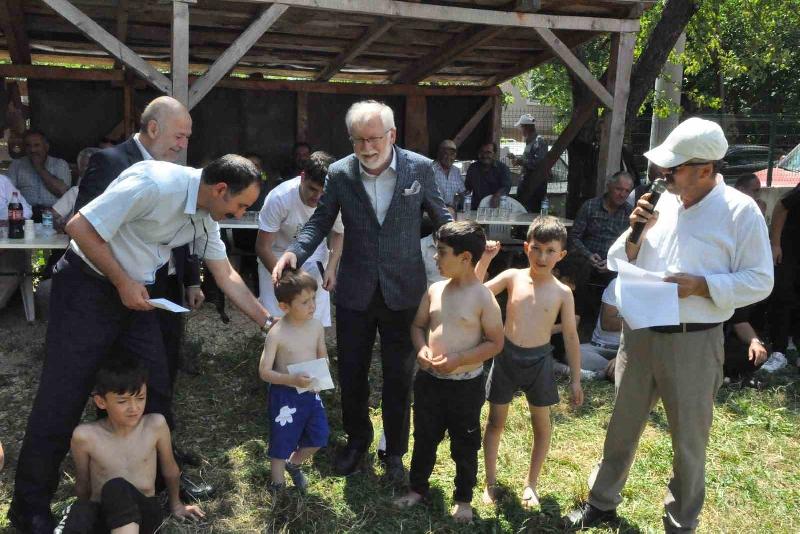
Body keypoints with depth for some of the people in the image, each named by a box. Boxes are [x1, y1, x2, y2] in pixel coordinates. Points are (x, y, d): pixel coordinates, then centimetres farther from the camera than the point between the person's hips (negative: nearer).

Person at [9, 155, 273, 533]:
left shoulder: (206, 216, 0)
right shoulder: (155, 183, -26)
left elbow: (227, 277, 7)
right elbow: (80, 227, -23)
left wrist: (268, 322, 6)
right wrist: (123, 282, -18)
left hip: (135, 293, 8)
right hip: (87, 287, -7)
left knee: (154, 389, 8)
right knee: (63, 396, -3)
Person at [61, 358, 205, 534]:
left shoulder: (156, 425, -10)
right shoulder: (85, 436, -11)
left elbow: (169, 469, 7)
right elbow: (82, 482, 6)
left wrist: (176, 505, 20)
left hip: (143, 513, 0)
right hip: (102, 516, 0)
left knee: (116, 487, -33)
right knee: (80, 512, -35)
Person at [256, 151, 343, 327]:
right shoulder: (279, 198, -29)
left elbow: (338, 234, 0)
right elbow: (263, 247, -21)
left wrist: (331, 268, -14)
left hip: (315, 256, 3)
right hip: (277, 257, -2)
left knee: (317, 318, -1)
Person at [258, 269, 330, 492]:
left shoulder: (316, 326, -6)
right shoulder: (277, 334, -20)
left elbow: (323, 357, 8)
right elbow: (264, 372, -18)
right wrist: (293, 379, -30)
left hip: (311, 393, 5)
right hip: (285, 395, -5)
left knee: (318, 437, 14)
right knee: (281, 442, 9)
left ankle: (294, 463, 43)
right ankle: (278, 485, 31)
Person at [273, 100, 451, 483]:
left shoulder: (420, 168, -8)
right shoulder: (339, 174, -6)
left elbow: (439, 215, 2)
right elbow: (321, 221, 1)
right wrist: (295, 251, -17)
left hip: (403, 291, -1)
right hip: (355, 292, 2)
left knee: (399, 377, 12)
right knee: (351, 372, 15)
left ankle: (394, 451, 33)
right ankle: (357, 439, 41)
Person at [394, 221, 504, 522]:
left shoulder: (483, 298, -14)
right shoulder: (435, 290, 1)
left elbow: (496, 342, -11)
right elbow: (418, 325, 12)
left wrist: (458, 359, -20)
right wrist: (421, 349, -9)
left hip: (466, 385, -4)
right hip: (429, 379, 5)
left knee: (465, 445, 13)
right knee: (424, 438, 20)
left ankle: (463, 499, 33)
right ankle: (417, 488, 40)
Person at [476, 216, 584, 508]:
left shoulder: (562, 292, -5)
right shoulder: (513, 277, -4)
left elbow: (570, 336, 0)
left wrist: (575, 379, 1)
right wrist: (484, 261, -17)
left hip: (539, 361, 0)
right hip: (507, 356, 0)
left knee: (541, 425, 11)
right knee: (495, 421, 10)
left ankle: (531, 483, 30)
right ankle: (491, 481, 27)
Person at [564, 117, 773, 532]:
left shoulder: (740, 210, -10)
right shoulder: (663, 202, 4)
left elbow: (759, 281, -9)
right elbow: (620, 265, 9)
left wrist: (699, 285, -21)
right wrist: (636, 231, -10)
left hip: (693, 342, -4)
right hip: (639, 332, 5)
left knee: (688, 440, 12)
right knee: (622, 426, 18)